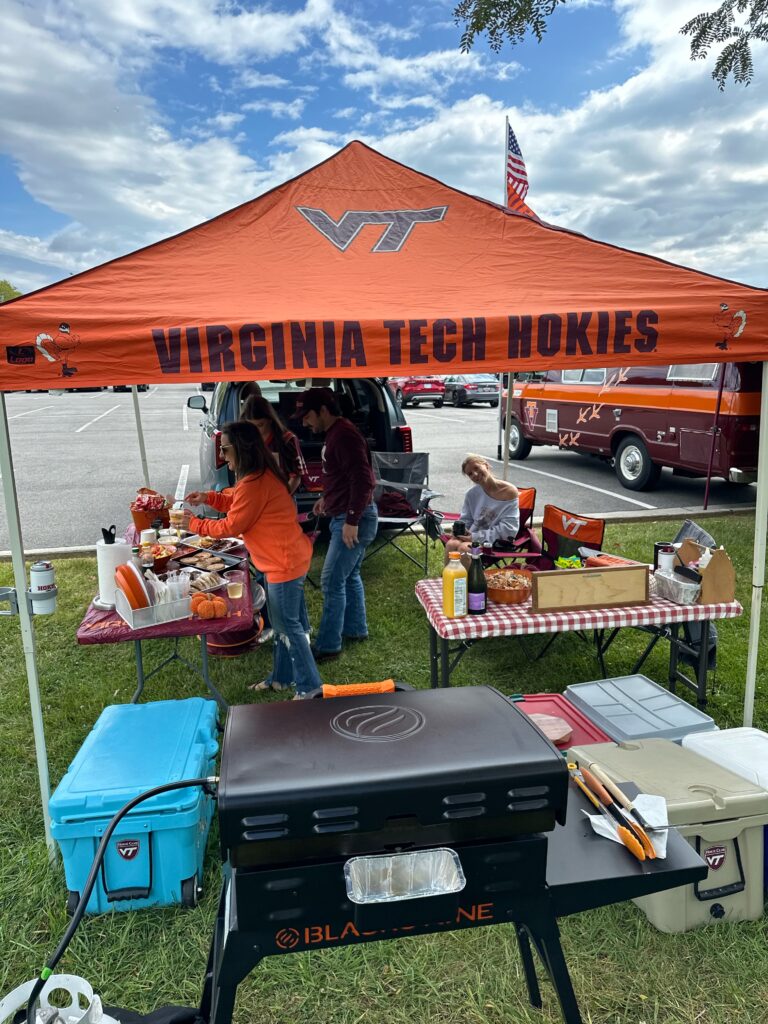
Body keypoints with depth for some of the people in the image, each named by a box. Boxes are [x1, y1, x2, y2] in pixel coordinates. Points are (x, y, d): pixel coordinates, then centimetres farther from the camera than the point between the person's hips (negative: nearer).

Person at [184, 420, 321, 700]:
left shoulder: (254, 483, -25)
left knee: (288, 625, 2)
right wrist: (208, 497, 7)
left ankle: (309, 688, 14)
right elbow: (236, 502, 21)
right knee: (285, 622, 20)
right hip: (286, 559, 11)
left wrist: (194, 524, -5)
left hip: (284, 563, -11)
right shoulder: (261, 475, 8)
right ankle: (282, 677, 35)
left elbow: (232, 526, -17)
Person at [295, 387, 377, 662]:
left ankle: (328, 645, 3)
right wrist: (328, 498, 23)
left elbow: (363, 480, -27)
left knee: (332, 582, -6)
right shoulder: (335, 433, 13)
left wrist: (352, 521, -26)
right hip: (345, 517, 11)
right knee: (348, 576, 20)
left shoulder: (344, 435, -20)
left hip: (353, 519, -11)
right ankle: (356, 629, 34)